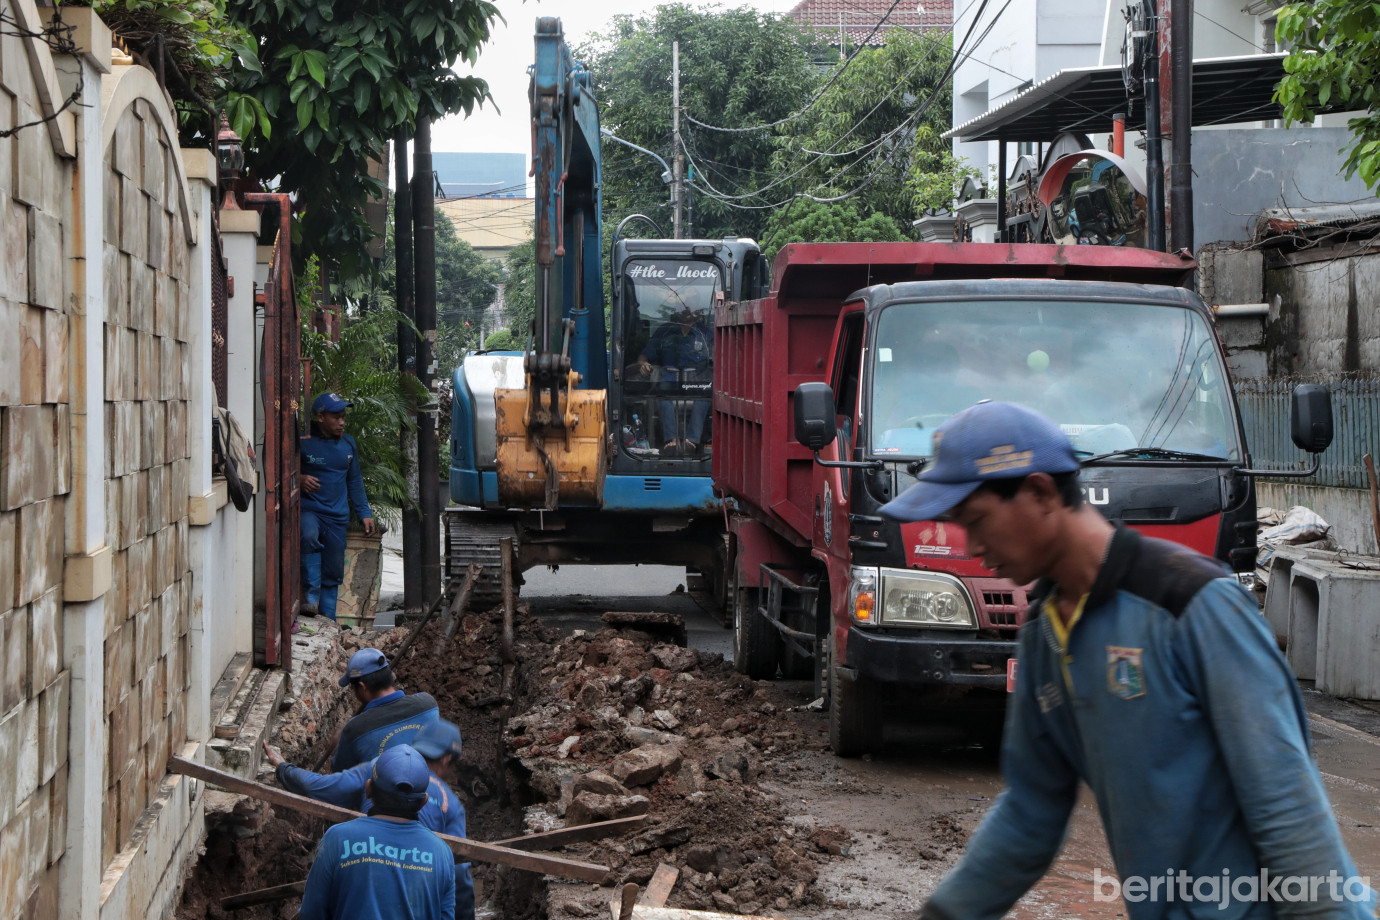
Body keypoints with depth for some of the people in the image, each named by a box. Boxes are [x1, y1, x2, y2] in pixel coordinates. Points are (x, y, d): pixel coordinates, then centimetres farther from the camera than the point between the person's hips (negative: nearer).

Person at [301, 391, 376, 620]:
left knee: (333, 571, 7)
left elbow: (354, 480, 22)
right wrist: (299, 479, -19)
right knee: (309, 537, -37)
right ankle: (311, 597, -29)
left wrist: (364, 513, 20)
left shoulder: (348, 444, 13)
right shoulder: (303, 442, -6)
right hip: (308, 509, -5)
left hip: (337, 516, 5)